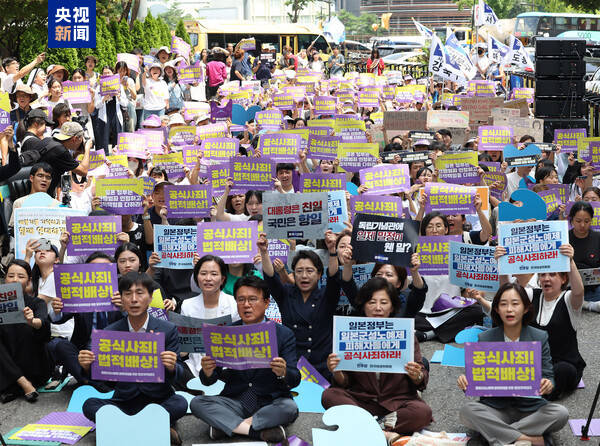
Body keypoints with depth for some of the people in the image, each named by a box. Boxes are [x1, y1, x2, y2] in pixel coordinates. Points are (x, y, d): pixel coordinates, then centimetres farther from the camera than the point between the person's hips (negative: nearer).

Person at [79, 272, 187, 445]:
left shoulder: (168, 330, -2)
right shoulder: (110, 332, 2)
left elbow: (175, 377, -5)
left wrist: (172, 368, -29)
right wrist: (87, 367, -20)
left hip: (158, 400, -2)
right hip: (124, 401, 2)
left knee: (180, 403, -30)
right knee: (90, 405, -23)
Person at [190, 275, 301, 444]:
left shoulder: (284, 334, -1)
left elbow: (295, 380, -8)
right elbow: (208, 381, 0)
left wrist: (283, 373, -32)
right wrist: (207, 372, -25)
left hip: (271, 402, -2)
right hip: (235, 401, 2)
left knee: (290, 408, -33)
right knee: (197, 403, -21)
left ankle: (227, 425, -18)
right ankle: (260, 430, -23)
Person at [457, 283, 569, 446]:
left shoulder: (540, 338, 1)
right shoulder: (484, 339, 2)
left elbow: (548, 376, 0)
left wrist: (548, 385, -24)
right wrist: (466, 383, -21)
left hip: (530, 409, 0)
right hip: (495, 408, 0)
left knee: (561, 413, -27)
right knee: (467, 410, -29)